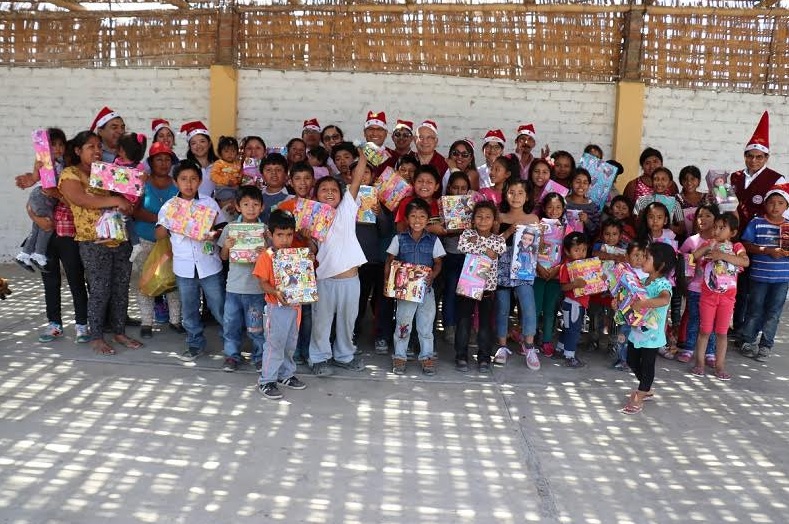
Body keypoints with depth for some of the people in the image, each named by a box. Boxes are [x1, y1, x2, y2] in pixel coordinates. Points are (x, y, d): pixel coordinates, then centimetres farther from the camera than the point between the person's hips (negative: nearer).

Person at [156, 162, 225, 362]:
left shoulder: (209, 203, 0)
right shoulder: (168, 206, 3)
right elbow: (159, 236, 6)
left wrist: (215, 234, -18)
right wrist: (167, 223, -13)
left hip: (209, 264, -1)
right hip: (184, 266, 2)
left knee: (219, 307, 5)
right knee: (189, 309, 13)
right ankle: (195, 344, 28)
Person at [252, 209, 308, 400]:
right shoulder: (266, 256, -9)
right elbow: (263, 282, -11)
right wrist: (276, 292, -28)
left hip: (295, 305, 6)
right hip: (277, 306, -6)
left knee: (290, 343, 16)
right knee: (275, 343, -3)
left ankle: (286, 374, 32)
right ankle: (266, 381, 8)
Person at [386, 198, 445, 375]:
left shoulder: (433, 240, 2)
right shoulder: (399, 239, 0)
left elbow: (438, 263, 6)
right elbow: (390, 262, 5)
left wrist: (433, 275, -13)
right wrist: (387, 282, -5)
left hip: (425, 288, 1)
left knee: (426, 324, 8)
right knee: (402, 324, 4)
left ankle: (426, 357, 20)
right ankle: (400, 357, 17)